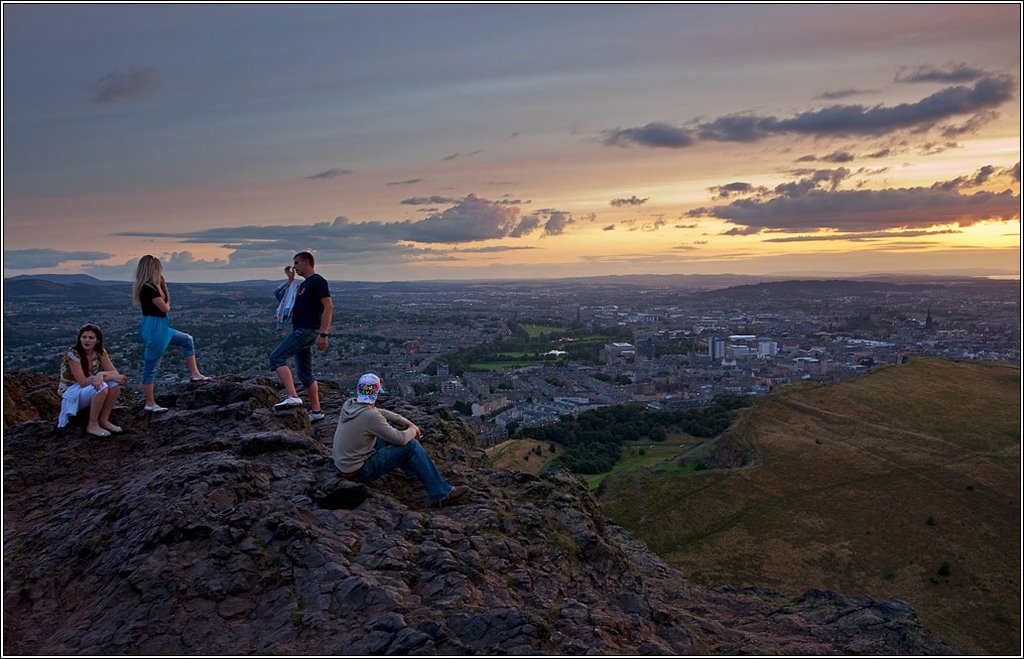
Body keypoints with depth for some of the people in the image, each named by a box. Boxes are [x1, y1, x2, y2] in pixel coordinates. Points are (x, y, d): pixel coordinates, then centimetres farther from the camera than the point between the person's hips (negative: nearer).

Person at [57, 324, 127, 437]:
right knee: (101, 387, -32)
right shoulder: (73, 354, -22)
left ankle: (104, 420, -9)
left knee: (115, 383, -19)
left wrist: (102, 374, -31)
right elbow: (83, 382, -24)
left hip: (90, 390, 6)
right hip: (71, 394, -6)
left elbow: (115, 373, -9)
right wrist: (108, 376, -27)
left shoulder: (100, 352, -5)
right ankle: (92, 426, -19)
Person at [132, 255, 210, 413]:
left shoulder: (150, 287, 9)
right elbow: (165, 307, -18)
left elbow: (167, 300, 16)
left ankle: (195, 374, 23)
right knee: (151, 366, -2)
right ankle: (150, 404, 6)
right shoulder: (149, 288, -21)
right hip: (153, 328, -10)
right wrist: (166, 302, 3)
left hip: (160, 327, 10)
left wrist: (163, 286, 8)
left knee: (187, 340, 21)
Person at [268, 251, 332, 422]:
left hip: (307, 331, -10)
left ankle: (292, 397, -28)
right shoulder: (303, 285, 21)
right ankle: (316, 411, 15)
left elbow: (328, 307, -16)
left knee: (276, 357, -17)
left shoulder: (317, 281, -8)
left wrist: (323, 334, -22)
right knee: (305, 374, 10)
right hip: (301, 331, 10)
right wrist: (290, 280, 20)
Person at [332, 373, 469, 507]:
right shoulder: (370, 416, -27)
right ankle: (441, 494, -6)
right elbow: (401, 439, -20)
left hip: (343, 463, 8)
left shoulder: (348, 404, -3)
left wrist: (406, 421, 9)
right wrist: (413, 430, 2)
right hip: (359, 471, -8)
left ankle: (412, 468, 33)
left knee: (389, 432, 18)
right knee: (411, 445, -9)